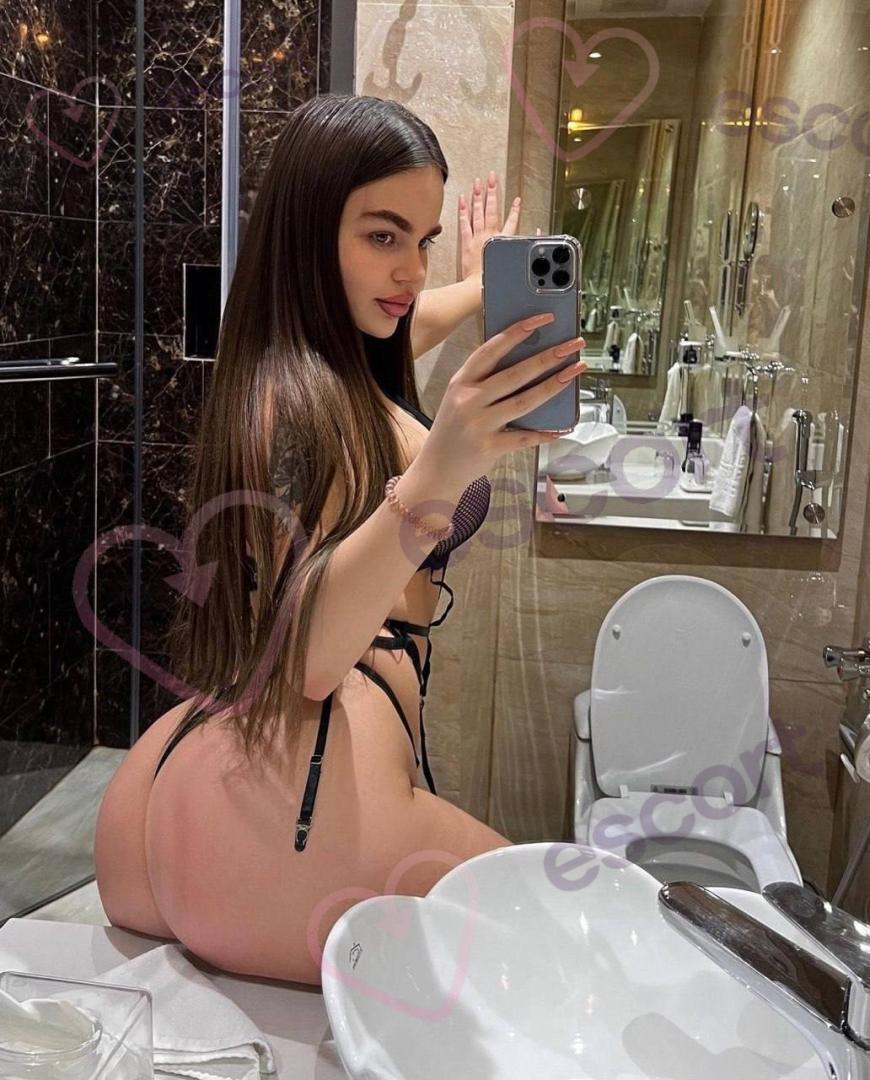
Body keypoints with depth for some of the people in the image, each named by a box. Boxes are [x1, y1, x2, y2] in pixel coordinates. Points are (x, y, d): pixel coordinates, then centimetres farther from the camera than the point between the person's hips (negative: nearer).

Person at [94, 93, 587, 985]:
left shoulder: (325, 367, 16)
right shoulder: (302, 396, -14)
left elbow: (402, 321, 41)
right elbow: (305, 654, -27)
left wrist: (484, 286, 59)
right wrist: (439, 473, -39)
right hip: (308, 794, -10)